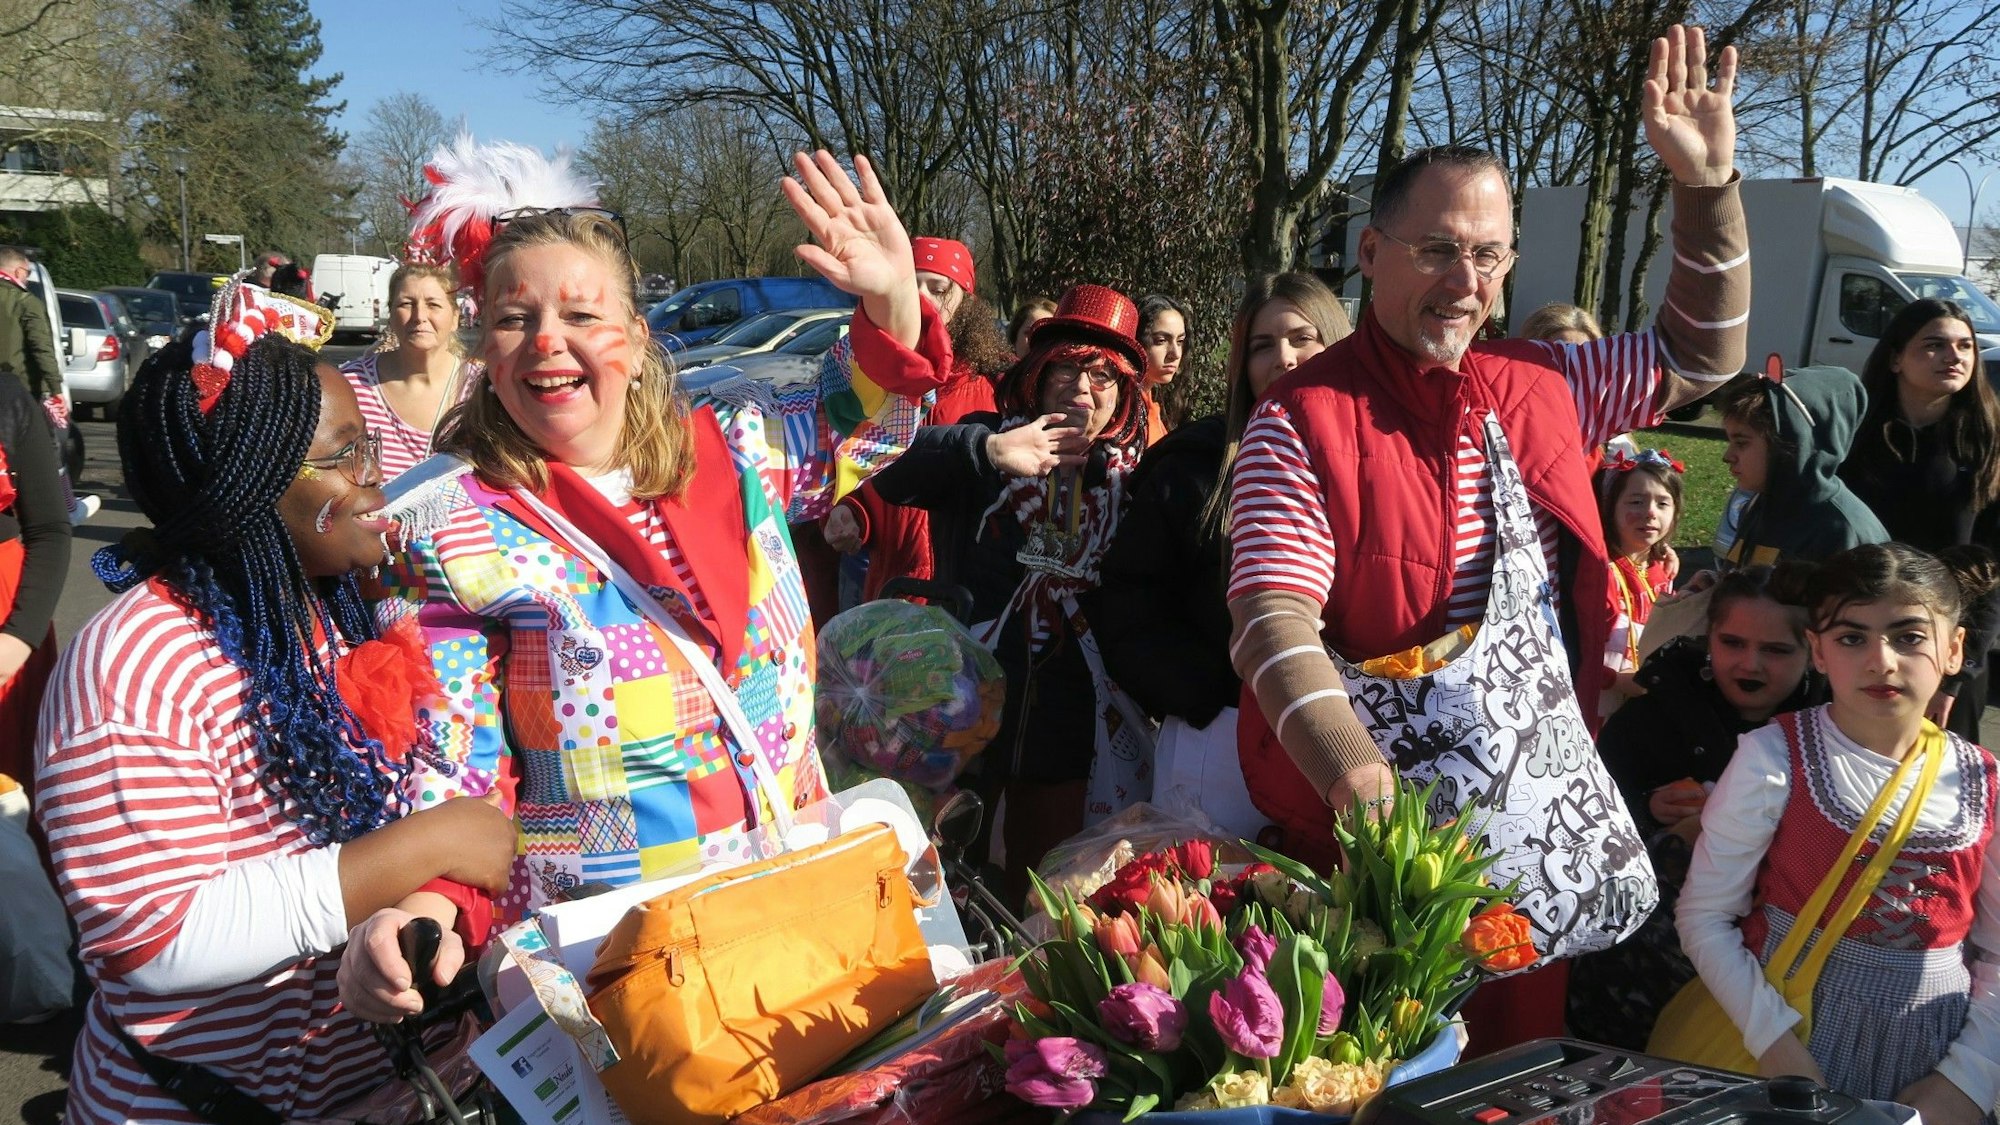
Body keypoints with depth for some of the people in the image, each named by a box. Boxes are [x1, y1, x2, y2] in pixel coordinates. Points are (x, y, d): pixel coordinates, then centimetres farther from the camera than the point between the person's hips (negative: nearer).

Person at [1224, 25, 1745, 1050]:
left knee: (1524, 1058, 20)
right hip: (1379, 811, -5)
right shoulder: (1301, 421, -14)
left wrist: (1707, 186, 3)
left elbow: (1701, 356, 17)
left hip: (1545, 804, 6)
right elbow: (1275, 623, -23)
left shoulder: (1541, 387, 5)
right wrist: (1359, 779, -39)